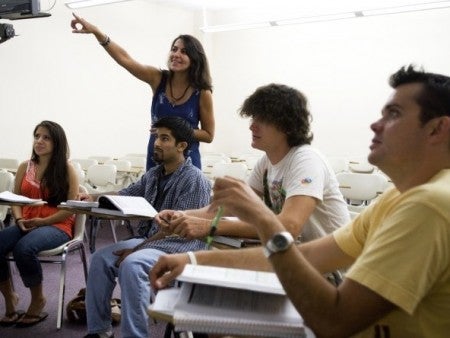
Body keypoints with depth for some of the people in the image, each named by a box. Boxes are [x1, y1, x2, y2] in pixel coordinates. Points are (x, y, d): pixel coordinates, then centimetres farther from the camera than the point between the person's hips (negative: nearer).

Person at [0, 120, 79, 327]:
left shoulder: (66, 170, 0)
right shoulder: (24, 167, 13)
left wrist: (42, 221, -16)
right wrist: (19, 220, -7)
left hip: (57, 226, -4)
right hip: (26, 224, 4)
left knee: (23, 248, -35)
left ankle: (38, 300, -9)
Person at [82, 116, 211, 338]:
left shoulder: (194, 179, -15)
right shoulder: (153, 174, 12)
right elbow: (125, 195, 17)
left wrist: (137, 249, -20)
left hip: (179, 248, -8)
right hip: (148, 241, 9)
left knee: (131, 265, -31)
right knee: (100, 258, -6)